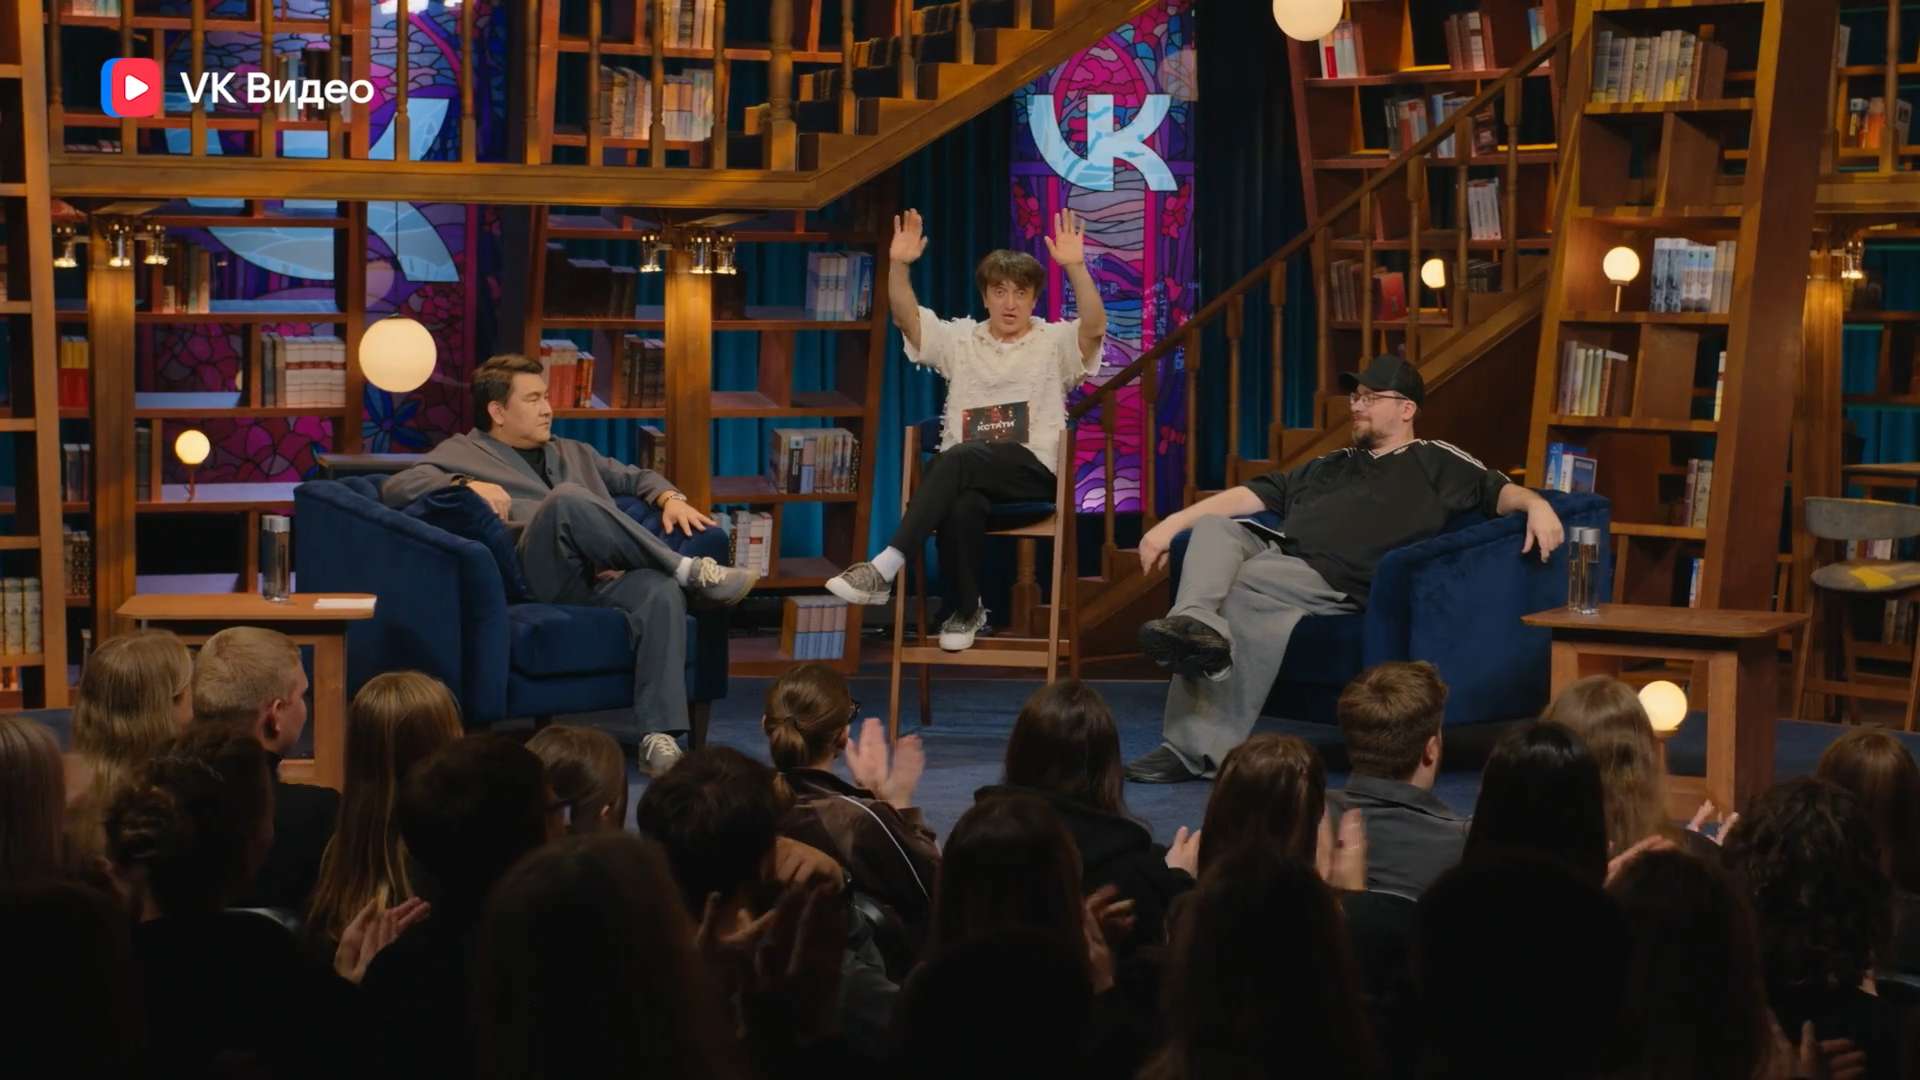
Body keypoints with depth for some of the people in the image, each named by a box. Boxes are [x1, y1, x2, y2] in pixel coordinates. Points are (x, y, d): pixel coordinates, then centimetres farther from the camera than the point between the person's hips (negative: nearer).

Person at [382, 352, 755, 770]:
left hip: (601, 578, 5)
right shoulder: (462, 454, 19)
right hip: (538, 577, -4)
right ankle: (686, 569, -27)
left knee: (661, 591, -31)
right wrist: (464, 484, -13)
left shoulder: (573, 453, 36)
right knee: (567, 497, -35)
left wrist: (670, 498, 16)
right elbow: (395, 488, 4)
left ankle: (657, 736, -38)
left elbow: (636, 477, 40)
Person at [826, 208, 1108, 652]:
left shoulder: (1056, 342, 10)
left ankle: (884, 570, -40)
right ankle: (965, 609, -15)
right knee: (962, 503, -37)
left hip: (1030, 472, -2)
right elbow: (905, 318, 5)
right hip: (966, 475, 2)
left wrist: (1075, 267, -26)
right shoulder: (959, 339, 18)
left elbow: (1095, 326, -12)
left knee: (956, 459, -35)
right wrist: (899, 265, -13)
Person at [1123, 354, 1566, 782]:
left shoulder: (1435, 462, 18)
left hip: (1337, 576, -6)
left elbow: (1498, 491, 7)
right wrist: (1171, 525, 22)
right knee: (1215, 527, -22)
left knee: (1249, 583, -34)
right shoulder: (1330, 465, 35)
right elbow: (1254, 495, 30)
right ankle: (1197, 624, -47)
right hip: (1274, 549, 6)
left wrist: (1536, 504, -17)